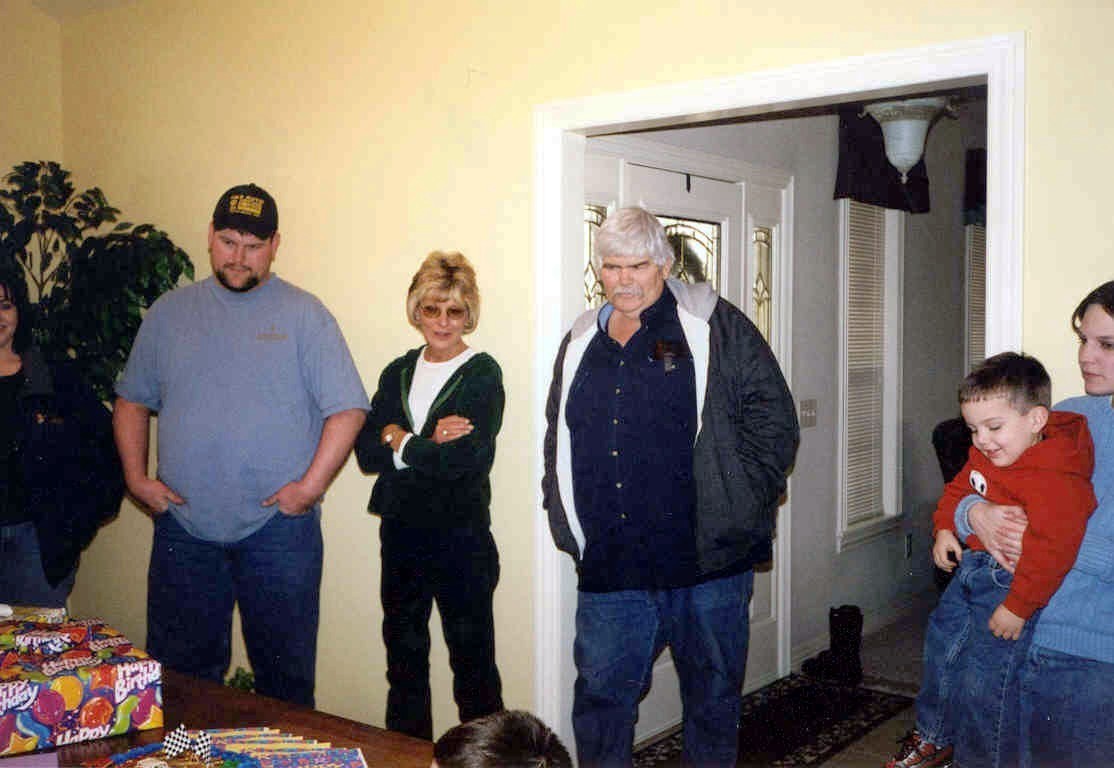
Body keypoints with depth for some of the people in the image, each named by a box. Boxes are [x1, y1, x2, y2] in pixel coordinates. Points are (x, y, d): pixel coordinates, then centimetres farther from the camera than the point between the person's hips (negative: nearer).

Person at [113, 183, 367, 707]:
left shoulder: (304, 315, -1)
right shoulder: (169, 312, 9)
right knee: (177, 670, 12)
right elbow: (132, 400, 15)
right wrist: (136, 477, 3)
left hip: (278, 527, -3)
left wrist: (310, 486, -13)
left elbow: (347, 409, -6)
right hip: (183, 526, 3)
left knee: (285, 673, 7)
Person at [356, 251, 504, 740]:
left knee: (473, 663, 4)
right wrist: (429, 444, -17)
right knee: (403, 662, 16)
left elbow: (464, 459, -20)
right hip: (400, 535, 6)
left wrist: (399, 439, -7)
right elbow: (366, 452, -3)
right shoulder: (397, 373, 8)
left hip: (461, 538, -5)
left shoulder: (482, 374, -7)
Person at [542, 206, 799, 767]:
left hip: (708, 560, -3)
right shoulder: (580, 343, 13)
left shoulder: (715, 327, -1)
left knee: (713, 695, 12)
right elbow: (557, 441, 21)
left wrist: (741, 505, -9)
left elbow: (772, 415, -3)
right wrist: (565, 520, 11)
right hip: (609, 571, 3)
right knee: (600, 696, 8)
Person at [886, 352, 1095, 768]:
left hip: (1011, 582, -10)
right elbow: (959, 488, 20)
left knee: (983, 678, -5)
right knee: (942, 645, 21)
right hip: (972, 567, 10)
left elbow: (1051, 548, -32)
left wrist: (1019, 608, -27)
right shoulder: (984, 455, 1)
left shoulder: (1054, 482, -28)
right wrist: (945, 528, 5)